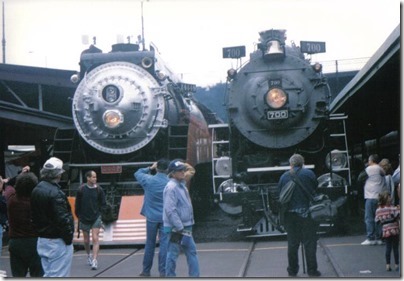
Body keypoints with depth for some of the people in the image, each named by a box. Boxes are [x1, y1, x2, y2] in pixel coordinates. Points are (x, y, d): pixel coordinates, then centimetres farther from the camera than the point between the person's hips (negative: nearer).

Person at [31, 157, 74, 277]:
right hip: (57, 242, -9)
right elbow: (63, 219, -23)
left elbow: (35, 215, 13)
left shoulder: (36, 190, 9)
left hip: (42, 240, 9)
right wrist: (68, 237, -14)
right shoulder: (55, 193, -20)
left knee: (47, 274, 17)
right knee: (58, 275, -2)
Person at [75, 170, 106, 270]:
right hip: (84, 218, 1)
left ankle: (94, 260, -13)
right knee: (86, 240, 13)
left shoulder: (99, 190, -5)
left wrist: (99, 212, 0)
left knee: (95, 239, -11)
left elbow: (103, 203, 6)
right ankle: (89, 255, 39)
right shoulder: (81, 190, -7)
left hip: (96, 218, -1)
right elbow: (77, 204, 2)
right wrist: (79, 216, 4)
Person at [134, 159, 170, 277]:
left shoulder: (149, 180, -6)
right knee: (164, 244, 2)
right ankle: (163, 271, -1)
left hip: (152, 217, 1)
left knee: (150, 244, 11)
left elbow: (137, 173, 14)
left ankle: (146, 270, 19)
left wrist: (150, 168, 16)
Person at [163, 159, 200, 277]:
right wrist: (180, 228, -22)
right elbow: (170, 210, -22)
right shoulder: (171, 187, -16)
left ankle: (194, 275, 19)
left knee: (192, 252, 13)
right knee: (173, 254, -2)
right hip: (176, 228, -10)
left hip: (185, 226, 10)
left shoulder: (181, 185, 14)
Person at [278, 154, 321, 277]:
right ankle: (312, 270, 2)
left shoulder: (284, 176, 2)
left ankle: (292, 270, 15)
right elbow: (316, 188, 4)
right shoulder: (308, 173, -5)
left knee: (292, 243, 10)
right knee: (309, 242, 3)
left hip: (290, 213, 3)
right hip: (306, 212, -3)